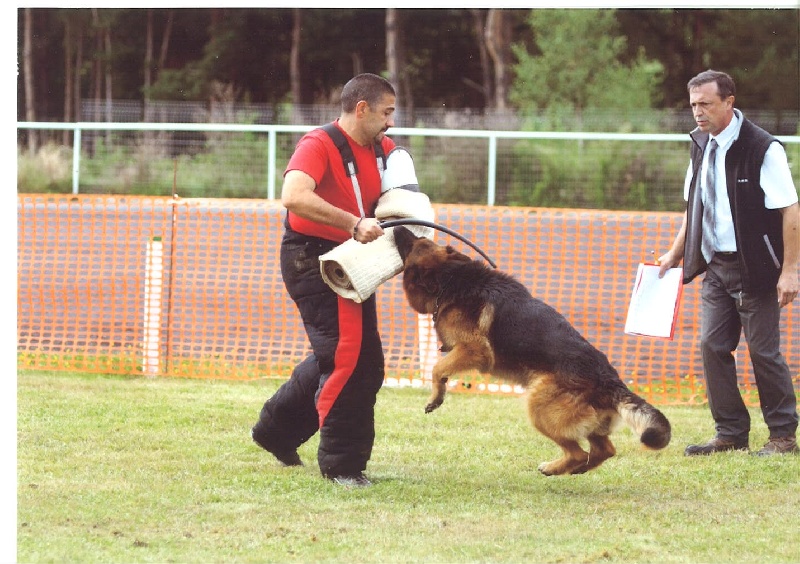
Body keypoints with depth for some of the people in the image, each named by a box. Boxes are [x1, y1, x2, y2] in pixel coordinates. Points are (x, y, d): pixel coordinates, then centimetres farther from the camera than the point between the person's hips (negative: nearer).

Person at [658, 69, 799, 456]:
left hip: (753, 267, -7)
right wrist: (675, 253, 17)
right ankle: (731, 434, 11)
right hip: (715, 265, 7)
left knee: (763, 350, -2)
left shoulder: (762, 148, -14)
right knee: (713, 345, 2)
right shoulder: (701, 144, 8)